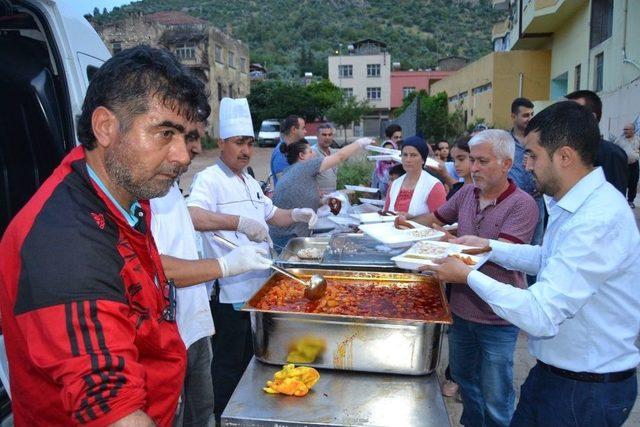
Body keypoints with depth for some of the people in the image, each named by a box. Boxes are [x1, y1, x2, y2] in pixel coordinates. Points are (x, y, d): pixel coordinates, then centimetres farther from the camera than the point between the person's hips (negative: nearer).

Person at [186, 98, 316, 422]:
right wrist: (240, 222, -40)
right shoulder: (209, 179, -14)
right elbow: (192, 216, -32)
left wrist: (296, 215, 4)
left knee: (250, 357, 22)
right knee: (228, 364, 6)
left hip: (258, 285, 9)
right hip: (229, 290, -9)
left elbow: (270, 215, 23)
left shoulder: (250, 182, 14)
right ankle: (221, 418, 26)